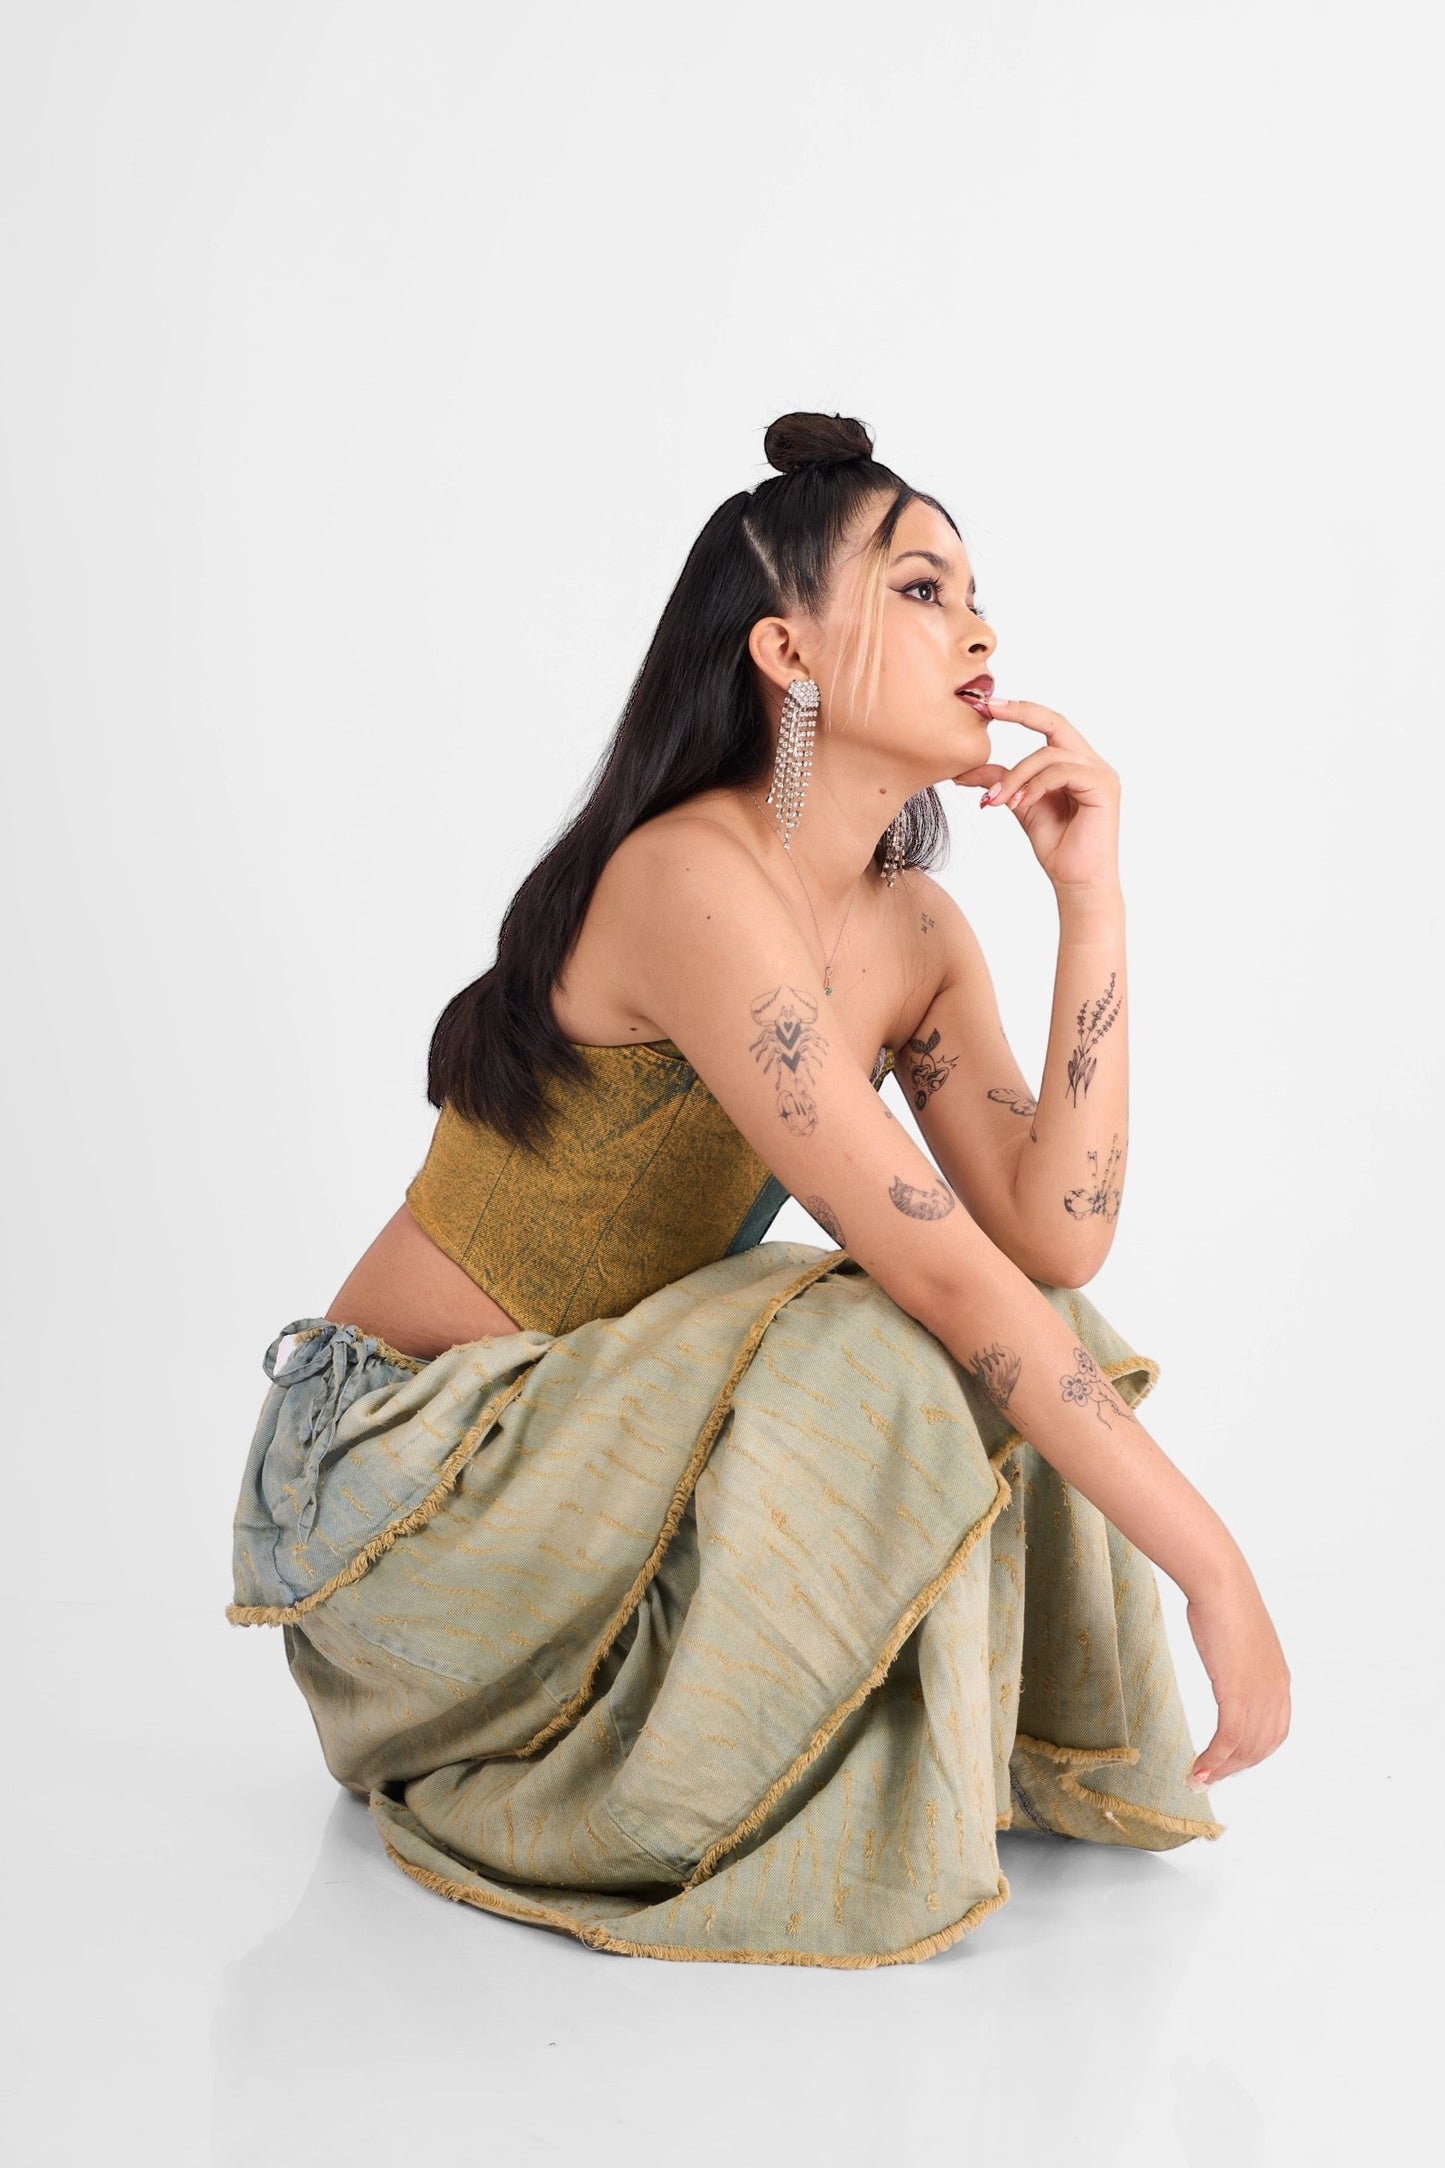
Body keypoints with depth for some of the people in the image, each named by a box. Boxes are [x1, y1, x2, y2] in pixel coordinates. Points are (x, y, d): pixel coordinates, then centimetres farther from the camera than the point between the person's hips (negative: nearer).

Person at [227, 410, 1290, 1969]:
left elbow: (1054, 1240, -11)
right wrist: (1211, 1564, -29)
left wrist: (1092, 902, -13)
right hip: (408, 1471, -7)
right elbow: (939, 1267, -31)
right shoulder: (692, 880, -26)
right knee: (874, 1361, -28)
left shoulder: (915, 931, 1)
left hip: (597, 1422, 8)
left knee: (1024, 1361, -7)